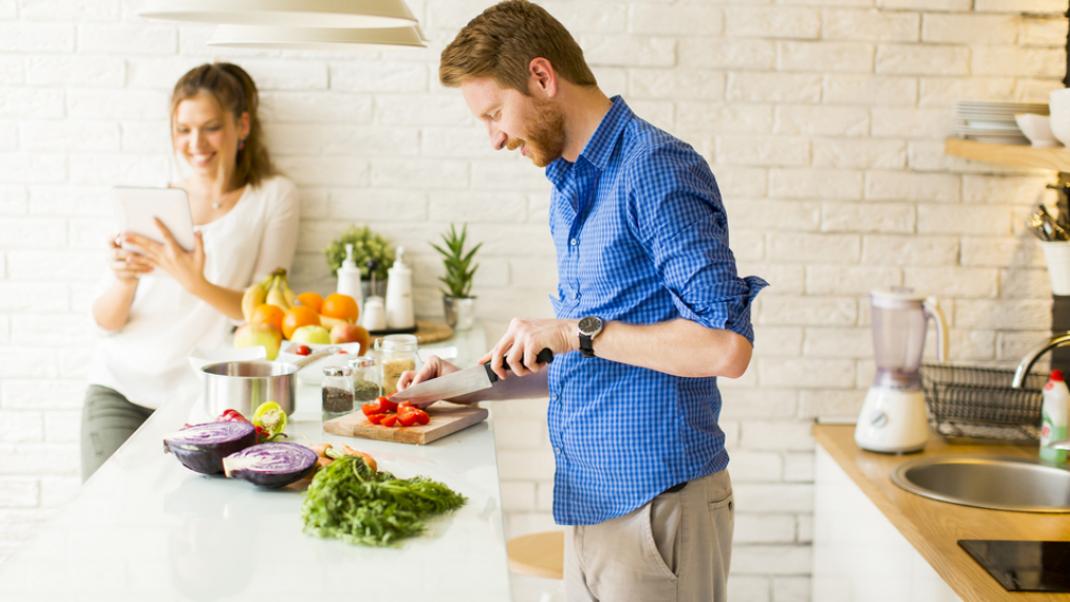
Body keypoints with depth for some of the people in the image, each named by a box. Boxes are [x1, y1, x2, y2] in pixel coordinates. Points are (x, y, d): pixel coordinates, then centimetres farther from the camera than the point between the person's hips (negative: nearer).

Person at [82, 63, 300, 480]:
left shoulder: (273, 197, 3)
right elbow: (106, 321, 7)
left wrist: (194, 282, -25)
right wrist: (124, 280, -16)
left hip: (201, 396, -2)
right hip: (120, 387, 3)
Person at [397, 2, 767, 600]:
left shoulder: (657, 169, -15)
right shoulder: (570, 189, 14)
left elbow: (726, 346, -23)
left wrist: (577, 332, -20)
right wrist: (476, 384, 13)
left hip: (657, 503, -8)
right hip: (594, 502, 8)